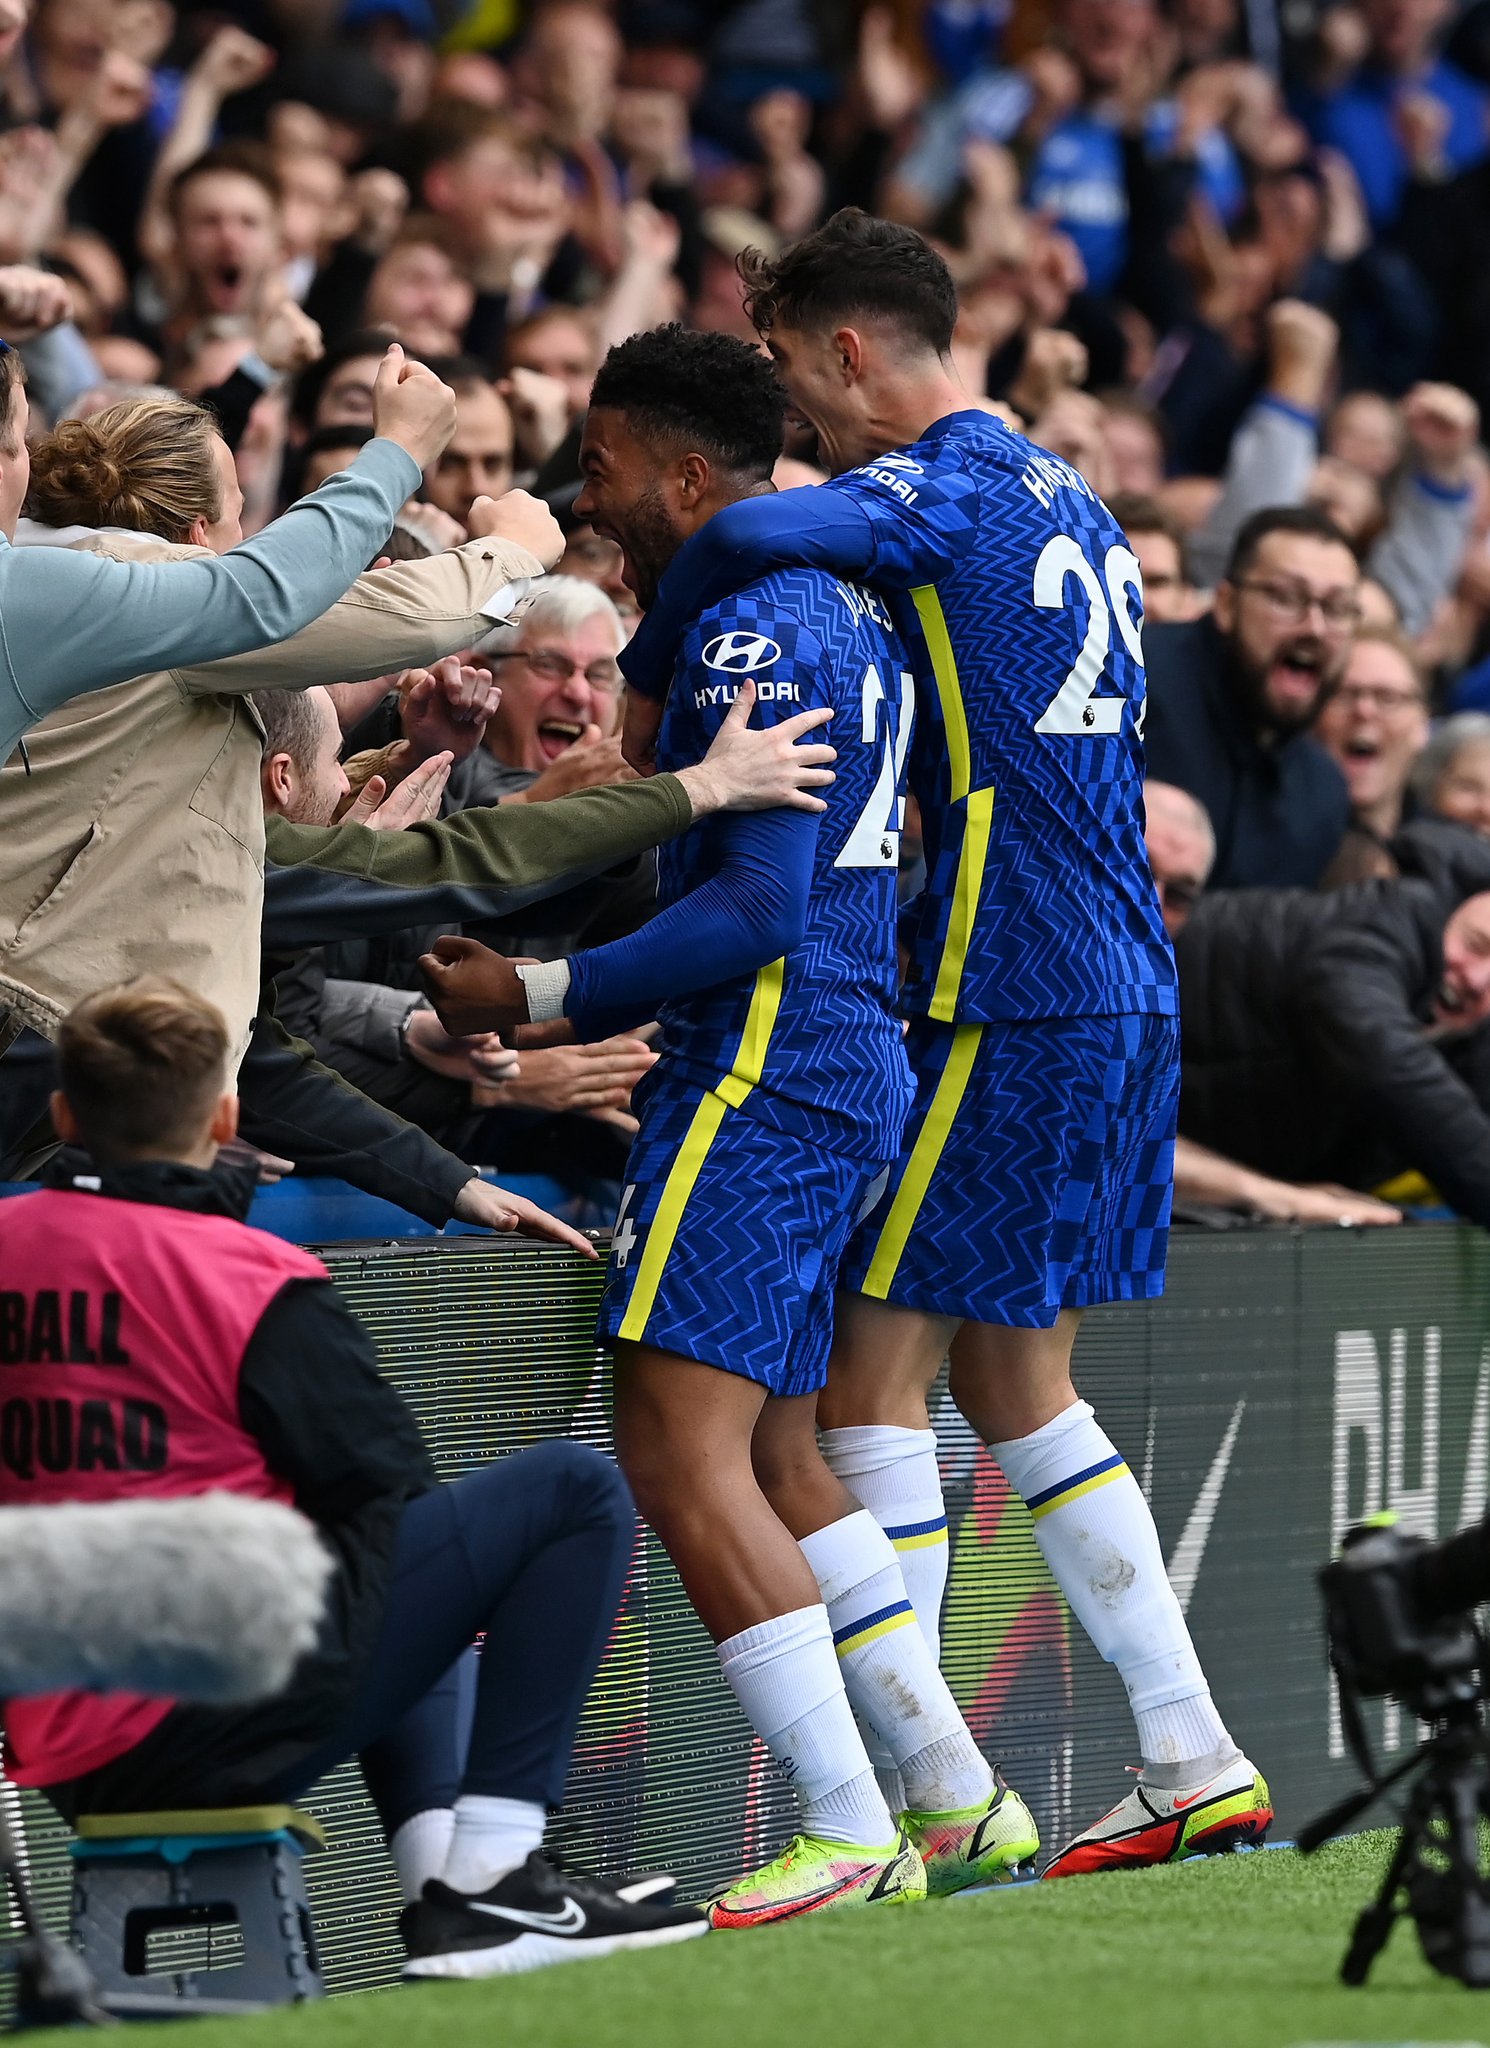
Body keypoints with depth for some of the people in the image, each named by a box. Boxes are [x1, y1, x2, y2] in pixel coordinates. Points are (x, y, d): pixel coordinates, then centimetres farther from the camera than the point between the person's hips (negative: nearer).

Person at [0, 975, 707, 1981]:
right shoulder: (253, 1282, -12)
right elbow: (386, 1483, -5)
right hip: (220, 1727, -8)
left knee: (388, 1568, 36)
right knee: (575, 1489, -2)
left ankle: (435, 1874, 18)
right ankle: (488, 1876, -6)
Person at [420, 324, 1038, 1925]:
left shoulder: (751, 633, -14)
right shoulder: (839, 611, 18)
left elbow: (757, 908, -20)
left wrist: (538, 997, -15)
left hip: (761, 1075, -11)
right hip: (846, 1071, 11)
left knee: (675, 1448, -13)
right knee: (772, 1461, 15)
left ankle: (848, 1834, -15)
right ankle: (959, 1805, 16)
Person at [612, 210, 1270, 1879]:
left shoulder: (946, 488, -10)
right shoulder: (1062, 501, 19)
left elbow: (745, 537, -29)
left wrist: (646, 688, -11)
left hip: (1005, 1007, -9)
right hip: (1121, 992, 9)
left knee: (871, 1378, -5)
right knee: (1016, 1383, 16)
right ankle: (1196, 1764, 16)